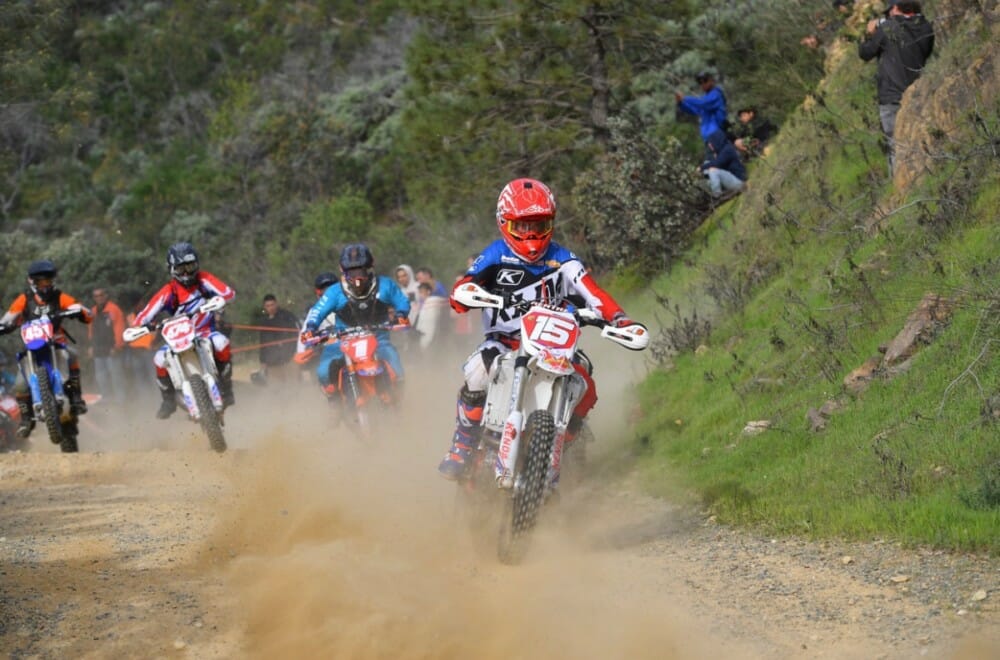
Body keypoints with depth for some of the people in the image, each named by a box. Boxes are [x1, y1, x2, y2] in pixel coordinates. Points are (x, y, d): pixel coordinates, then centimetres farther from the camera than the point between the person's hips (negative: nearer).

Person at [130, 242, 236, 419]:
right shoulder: (168, 292, -2)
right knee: (160, 359, -25)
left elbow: (229, 292, -13)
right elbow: (146, 314, -7)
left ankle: (226, 390, -17)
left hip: (206, 333, -1)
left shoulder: (203, 280, -1)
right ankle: (168, 401, 1)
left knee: (221, 343, -35)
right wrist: (135, 327, -28)